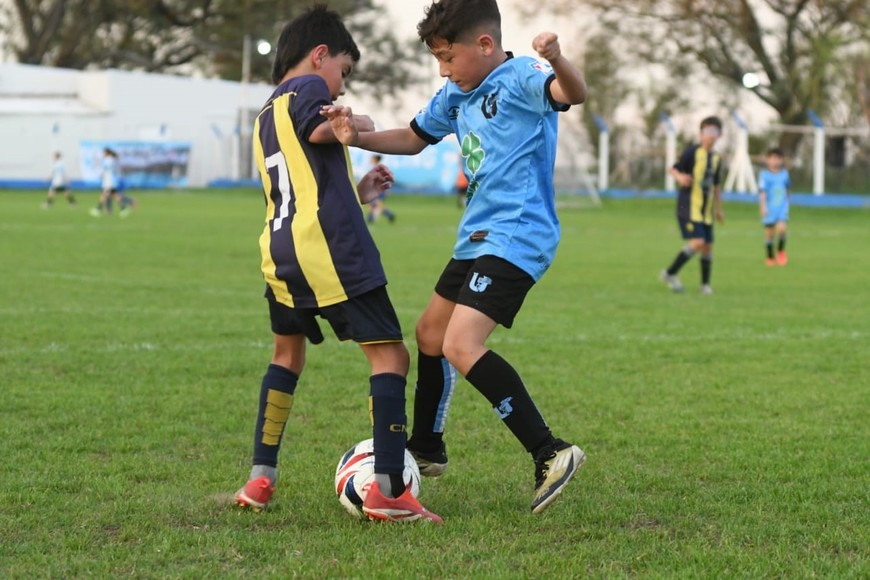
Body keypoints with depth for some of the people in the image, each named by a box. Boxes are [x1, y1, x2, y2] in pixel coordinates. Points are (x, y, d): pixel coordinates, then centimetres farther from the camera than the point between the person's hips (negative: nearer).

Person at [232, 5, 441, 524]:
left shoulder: (264, 118, 26)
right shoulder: (309, 88, 2)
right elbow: (320, 129, -17)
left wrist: (358, 195, 30)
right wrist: (360, 126, 2)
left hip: (281, 252, 9)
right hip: (333, 252, -9)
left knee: (289, 352, 27)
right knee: (390, 355, -5)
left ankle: (261, 479, 23)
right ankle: (388, 490, -14)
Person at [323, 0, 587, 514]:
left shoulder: (521, 78, -16)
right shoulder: (456, 95, 11)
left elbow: (574, 94, -35)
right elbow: (415, 138, 24)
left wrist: (557, 61, -59)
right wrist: (358, 137, 5)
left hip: (517, 237, -10)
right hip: (477, 237, 10)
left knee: (462, 346, -23)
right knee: (431, 334, 23)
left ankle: (550, 453, -23)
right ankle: (427, 450, 42)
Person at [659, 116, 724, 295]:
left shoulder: (716, 158, 12)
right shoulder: (692, 151, -7)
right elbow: (674, 169, -4)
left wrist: (718, 209, 28)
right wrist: (680, 177, -27)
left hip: (706, 211, 7)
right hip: (688, 207, -7)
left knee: (708, 246, 5)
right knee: (697, 242, -18)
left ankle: (705, 285, 19)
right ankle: (669, 273, -5)